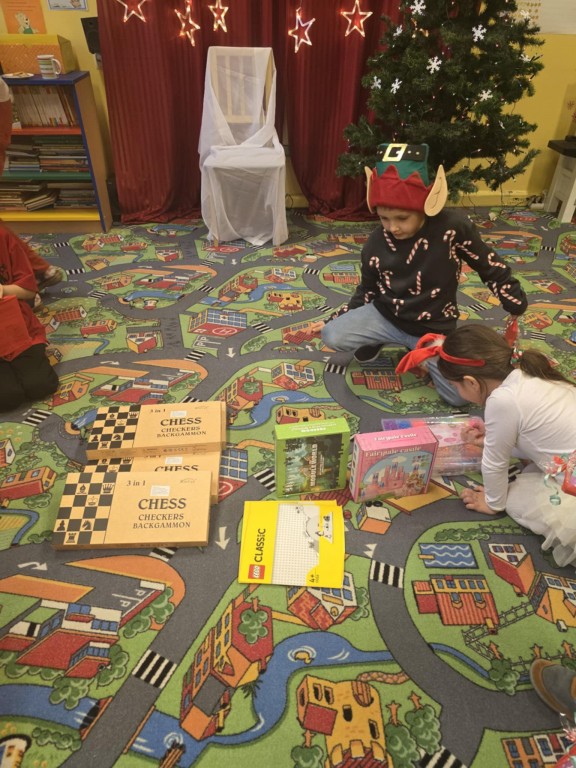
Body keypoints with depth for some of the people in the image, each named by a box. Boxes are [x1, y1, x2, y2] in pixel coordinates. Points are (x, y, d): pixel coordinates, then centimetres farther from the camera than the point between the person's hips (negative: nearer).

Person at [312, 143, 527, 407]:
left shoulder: (454, 226, -17)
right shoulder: (376, 244, -9)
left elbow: (489, 267, -4)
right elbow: (367, 291, 5)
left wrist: (517, 305, 0)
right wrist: (334, 320, -1)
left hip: (435, 328, -1)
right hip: (386, 316, 1)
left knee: (459, 396, -12)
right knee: (330, 336, -22)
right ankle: (376, 340, 12)